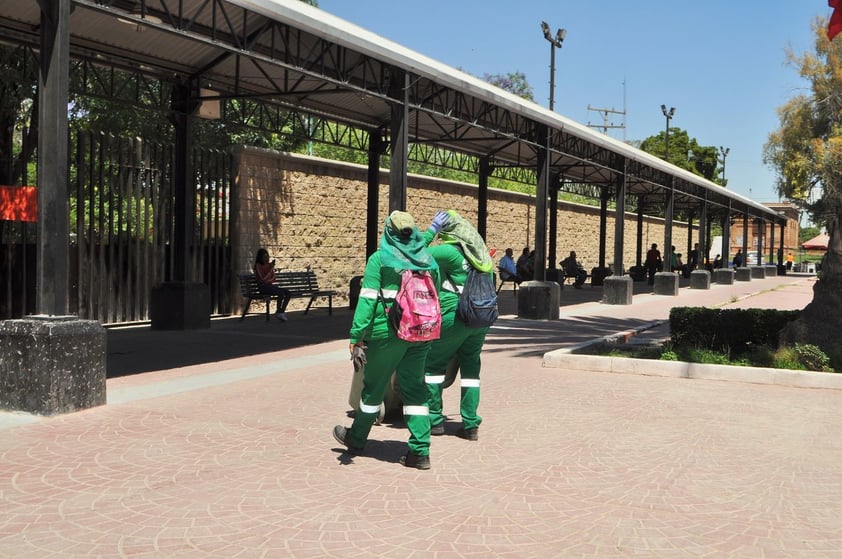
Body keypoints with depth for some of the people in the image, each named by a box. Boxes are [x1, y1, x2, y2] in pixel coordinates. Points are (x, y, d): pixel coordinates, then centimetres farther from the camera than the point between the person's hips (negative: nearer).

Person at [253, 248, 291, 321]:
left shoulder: (269, 265, 13)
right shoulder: (258, 265, -5)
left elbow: (273, 278, 13)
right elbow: (262, 279, -14)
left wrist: (268, 281, -9)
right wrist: (271, 269, -16)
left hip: (270, 285, 7)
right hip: (262, 287, -7)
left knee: (287, 292, -15)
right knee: (281, 293, -28)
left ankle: (282, 312, -13)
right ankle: (278, 312, -14)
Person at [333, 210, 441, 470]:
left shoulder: (380, 259, -6)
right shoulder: (429, 259, 8)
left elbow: (367, 300, -12)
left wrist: (356, 336, -12)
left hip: (388, 332, -4)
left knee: (374, 387, 12)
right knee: (414, 389, 9)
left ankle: (357, 439, 30)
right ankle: (420, 451, 7)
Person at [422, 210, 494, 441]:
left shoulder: (450, 251, -12)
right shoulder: (481, 252, 12)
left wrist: (430, 231, -4)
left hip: (454, 316, -7)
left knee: (433, 365, 9)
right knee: (471, 368, 13)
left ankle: (434, 420, 11)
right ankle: (470, 425, 11)